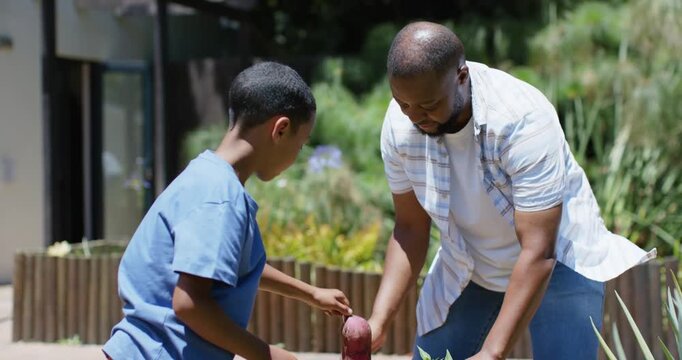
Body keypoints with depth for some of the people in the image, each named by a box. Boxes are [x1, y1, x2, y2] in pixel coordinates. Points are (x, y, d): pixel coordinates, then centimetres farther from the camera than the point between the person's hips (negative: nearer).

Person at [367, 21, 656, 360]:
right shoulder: (399, 124, -18)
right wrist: (378, 322, -19)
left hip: (557, 260, -4)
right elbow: (410, 229, -6)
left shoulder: (523, 117, -32)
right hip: (468, 266, 4)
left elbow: (538, 252, -33)